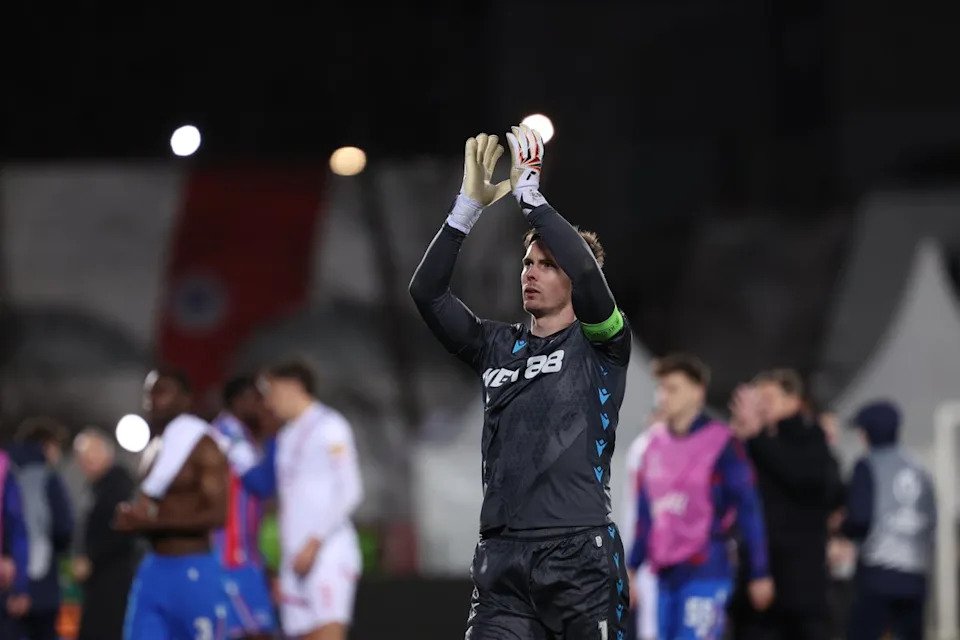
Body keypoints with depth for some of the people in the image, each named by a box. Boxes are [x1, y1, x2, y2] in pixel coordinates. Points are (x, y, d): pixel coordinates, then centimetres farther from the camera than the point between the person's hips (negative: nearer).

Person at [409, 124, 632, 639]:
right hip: (501, 557, 4)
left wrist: (529, 194, -11)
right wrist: (470, 205, -1)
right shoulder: (497, 347, 17)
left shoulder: (599, 345, 5)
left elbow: (586, 272, -15)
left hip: (580, 554, -4)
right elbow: (427, 292, 7)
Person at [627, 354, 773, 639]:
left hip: (706, 575, -7)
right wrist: (631, 567, 17)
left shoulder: (721, 443, -7)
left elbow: (748, 510, -6)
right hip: (665, 575, 7)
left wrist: (760, 573, -6)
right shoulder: (656, 443, 12)